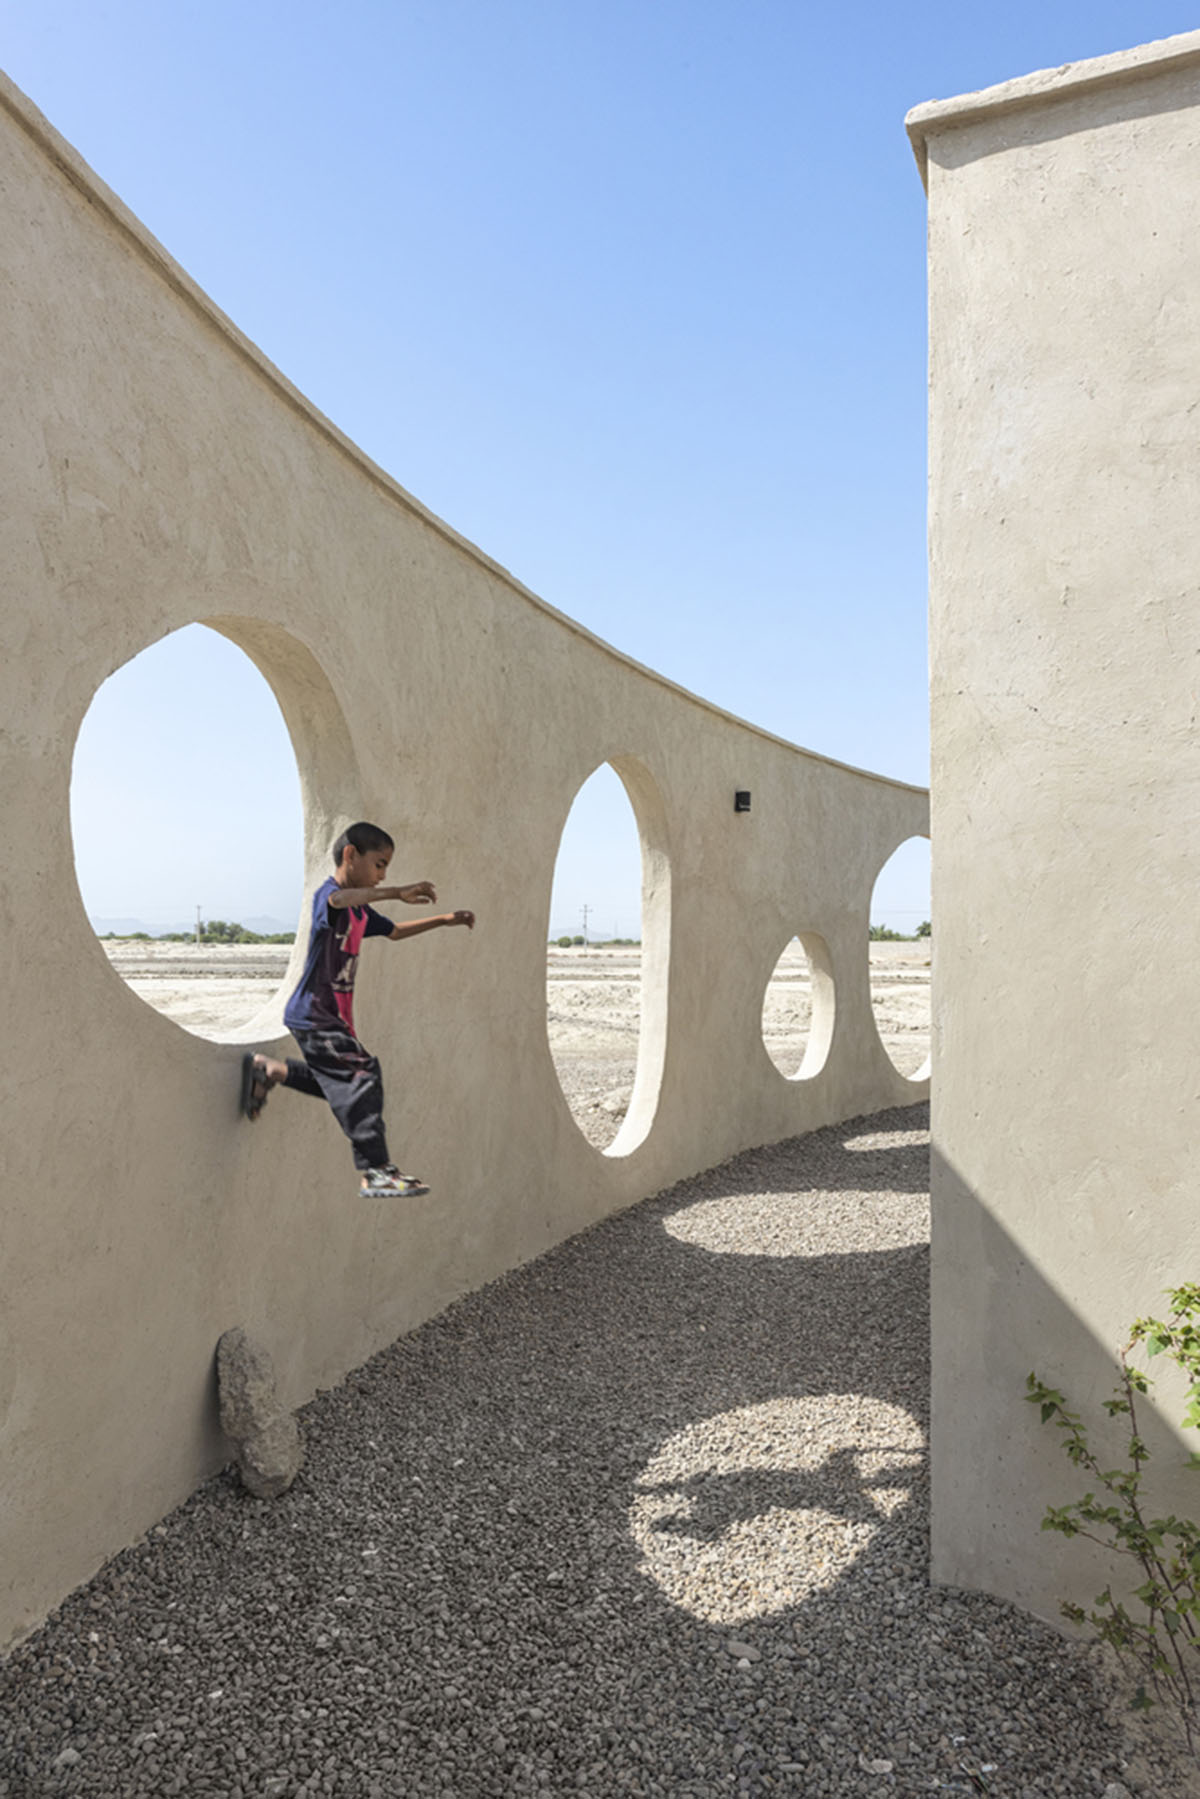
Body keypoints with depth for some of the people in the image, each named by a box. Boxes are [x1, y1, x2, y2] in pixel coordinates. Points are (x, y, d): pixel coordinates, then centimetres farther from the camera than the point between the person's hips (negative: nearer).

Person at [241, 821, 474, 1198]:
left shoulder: (360, 911, 15)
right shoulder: (328, 894, -15)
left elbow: (394, 932, 29)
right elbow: (338, 899, -41)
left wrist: (444, 920, 21)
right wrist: (398, 893, -49)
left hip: (333, 1017, 10)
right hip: (314, 1015, -10)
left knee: (341, 1082, 19)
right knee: (361, 1076, -17)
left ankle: (268, 1070, 28)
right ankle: (376, 1170, -16)